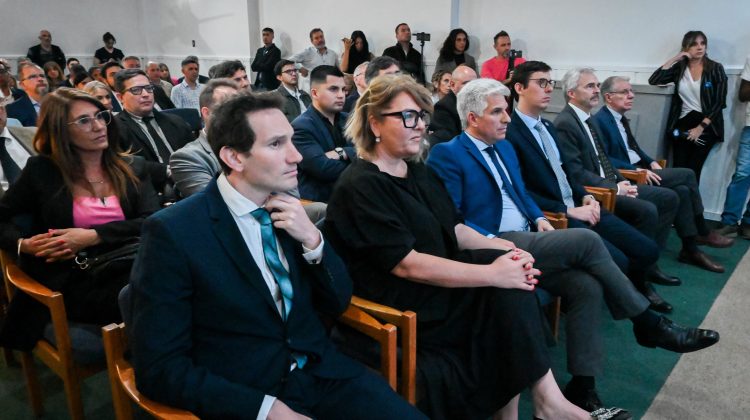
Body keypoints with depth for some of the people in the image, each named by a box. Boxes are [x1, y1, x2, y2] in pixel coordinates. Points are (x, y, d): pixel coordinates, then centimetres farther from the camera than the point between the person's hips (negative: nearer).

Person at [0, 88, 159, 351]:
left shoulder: (130, 168, 12)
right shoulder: (42, 170, 8)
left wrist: (93, 236, -14)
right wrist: (24, 244, -8)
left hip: (127, 266, 3)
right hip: (74, 280, -3)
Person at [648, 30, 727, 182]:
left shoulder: (715, 68, 2)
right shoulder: (679, 68, 9)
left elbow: (720, 102, -3)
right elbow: (653, 80, -5)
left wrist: (701, 127, -10)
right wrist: (674, 59, -4)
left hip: (706, 125, -2)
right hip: (682, 124, 2)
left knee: (693, 170, -11)